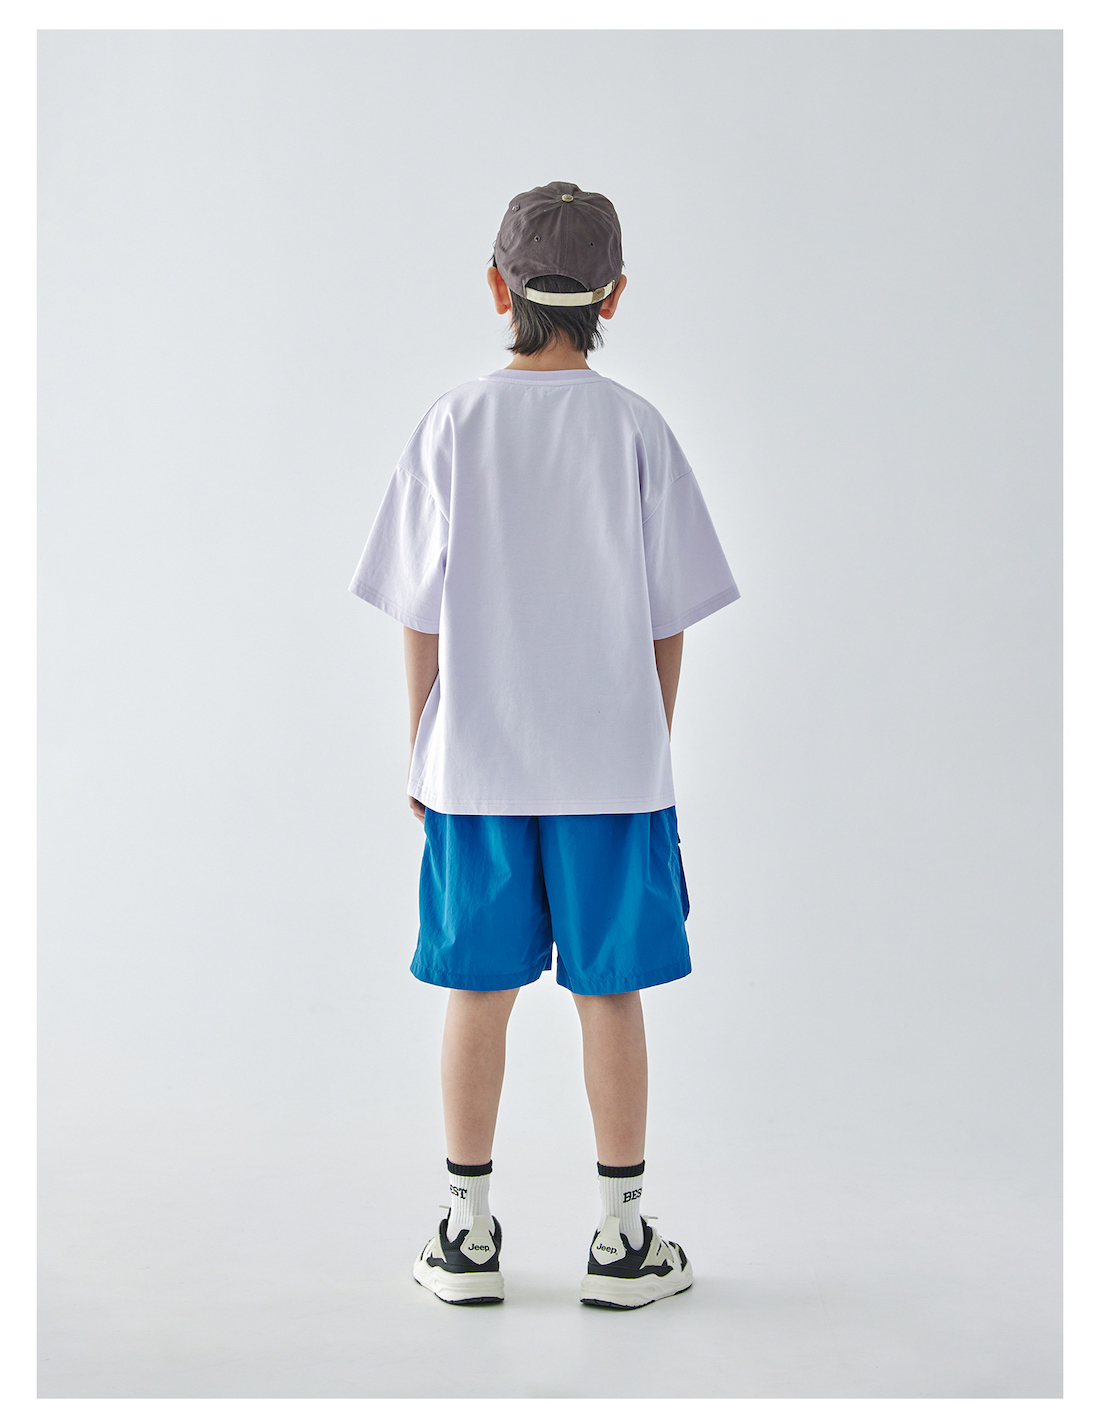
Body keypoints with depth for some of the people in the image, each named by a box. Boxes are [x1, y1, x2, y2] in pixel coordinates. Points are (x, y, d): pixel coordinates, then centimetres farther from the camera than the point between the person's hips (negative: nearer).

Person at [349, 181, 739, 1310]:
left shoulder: (452, 426, -2)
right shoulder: (636, 430, -3)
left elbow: (421, 617, 0)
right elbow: (668, 621, 0)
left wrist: (420, 749, 10)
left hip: (473, 763, 1)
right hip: (612, 763, 0)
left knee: (477, 993, 9)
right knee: (609, 993, 8)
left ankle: (467, 1234, 20)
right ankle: (623, 1238, 18)